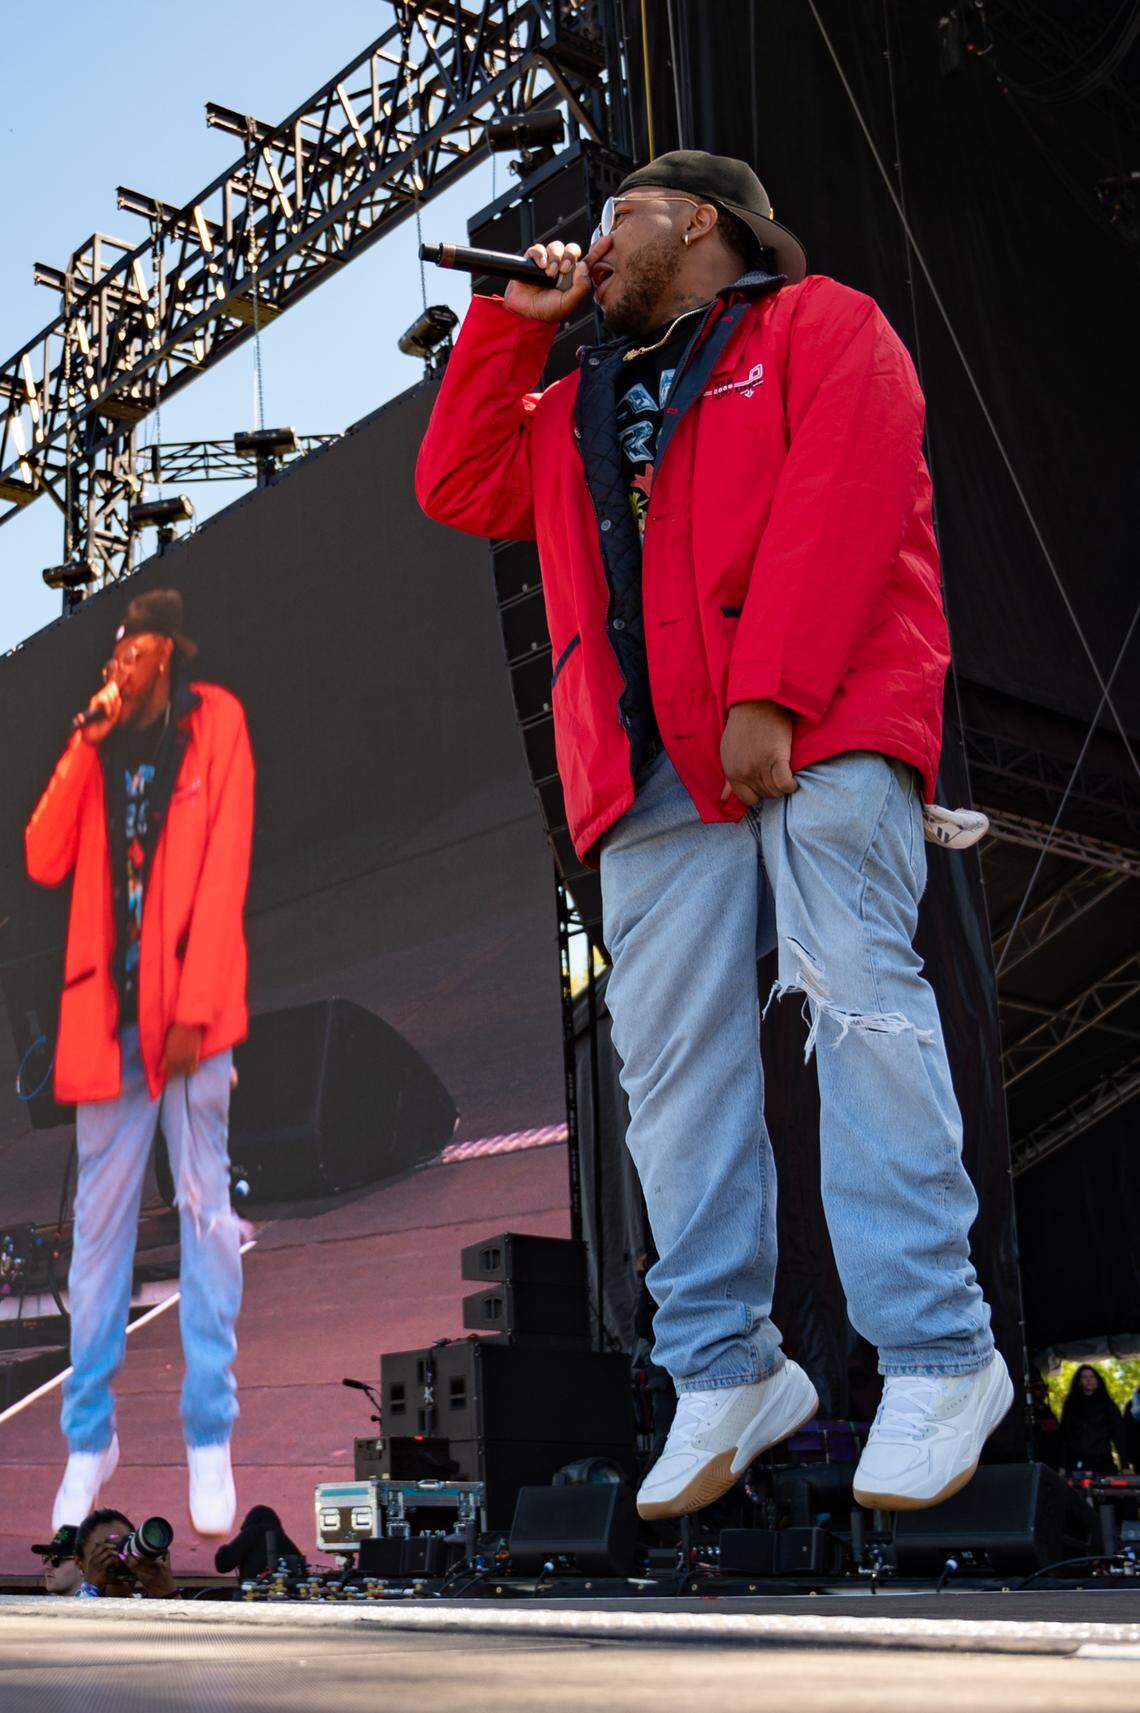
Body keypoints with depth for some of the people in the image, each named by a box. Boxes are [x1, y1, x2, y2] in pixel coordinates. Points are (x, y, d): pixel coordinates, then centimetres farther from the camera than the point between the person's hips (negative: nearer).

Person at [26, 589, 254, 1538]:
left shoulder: (215, 723, 0)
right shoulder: (99, 740, 11)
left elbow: (224, 873, -7)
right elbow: (45, 861, 1)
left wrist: (195, 1007, -13)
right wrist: (86, 743, -7)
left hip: (189, 1006, -3)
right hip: (108, 1005, 4)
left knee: (206, 1212, 0)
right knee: (100, 1218, 6)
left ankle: (211, 1434, 6)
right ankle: (90, 1433, 15)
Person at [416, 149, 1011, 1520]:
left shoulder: (820, 327, 11)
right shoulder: (584, 402, 32)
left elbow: (841, 502, -5)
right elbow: (460, 487, 28)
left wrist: (770, 696, -18)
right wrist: (509, 323, 22)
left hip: (817, 733, -5)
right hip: (655, 765, 6)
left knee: (856, 996, -18)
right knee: (670, 1052, -4)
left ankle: (938, 1358, -14)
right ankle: (725, 1374, 1)